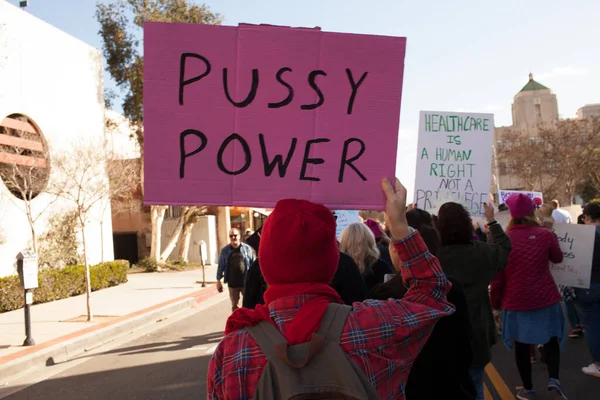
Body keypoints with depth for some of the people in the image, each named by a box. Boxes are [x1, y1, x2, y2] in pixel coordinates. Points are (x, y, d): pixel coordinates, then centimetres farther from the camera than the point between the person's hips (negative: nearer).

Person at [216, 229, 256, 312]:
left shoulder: (247, 248, 0)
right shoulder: (225, 250, 4)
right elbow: (221, 266, 7)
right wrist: (218, 280, 6)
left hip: (246, 282, -1)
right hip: (232, 283, 1)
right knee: (235, 306, 9)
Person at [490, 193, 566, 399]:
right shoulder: (545, 234, -9)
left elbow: (497, 274, -5)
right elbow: (558, 258, 11)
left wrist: (495, 296, 10)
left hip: (516, 299, 0)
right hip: (545, 297, 0)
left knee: (522, 344, 11)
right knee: (551, 339, 19)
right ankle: (553, 379, 2)